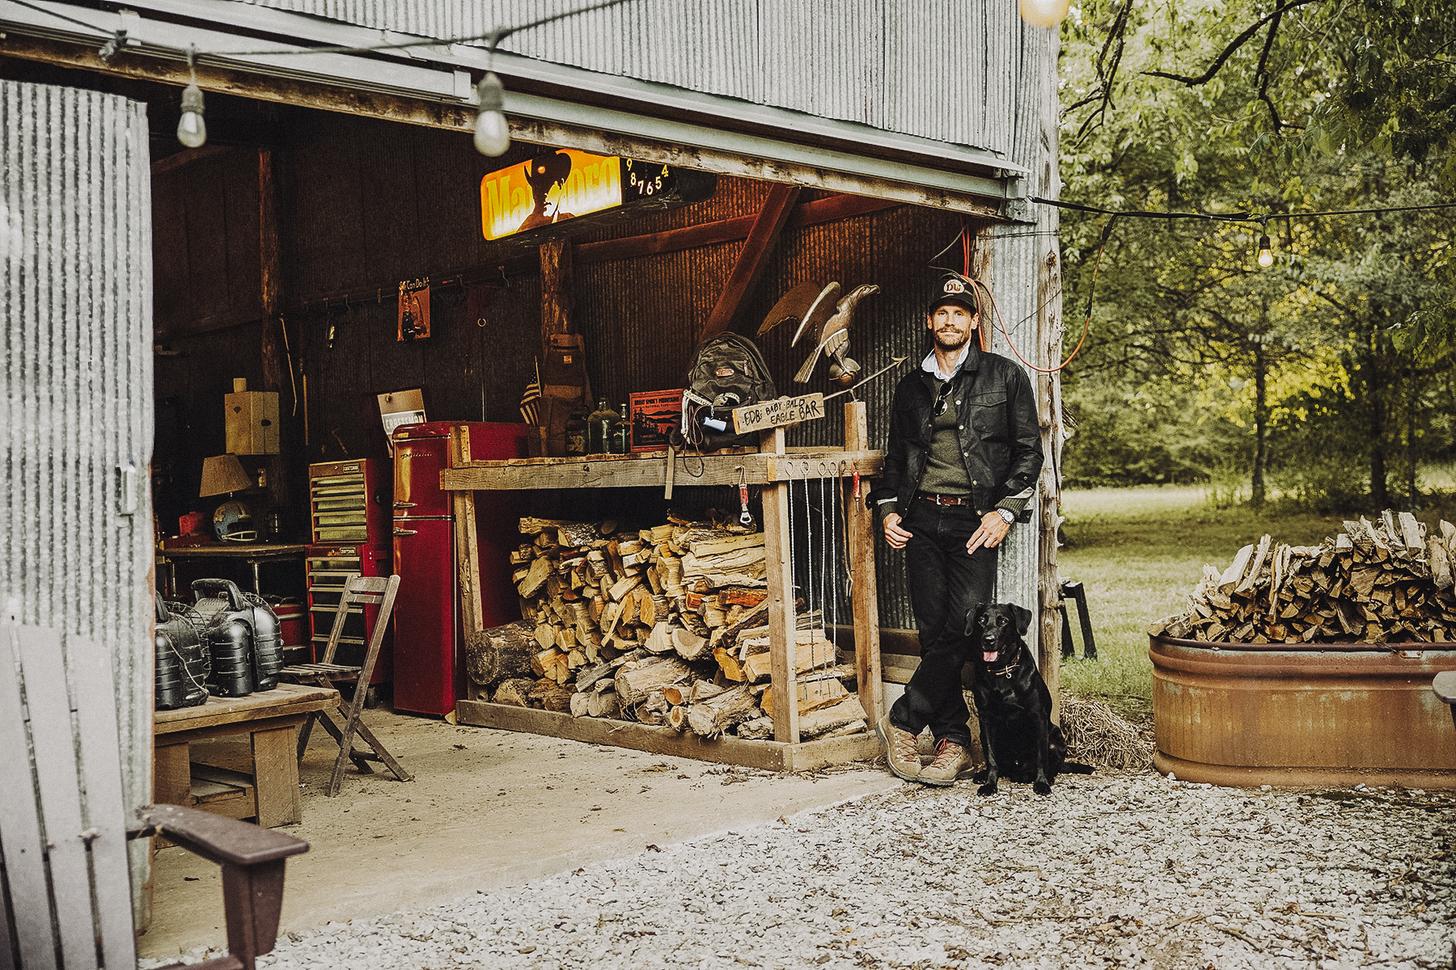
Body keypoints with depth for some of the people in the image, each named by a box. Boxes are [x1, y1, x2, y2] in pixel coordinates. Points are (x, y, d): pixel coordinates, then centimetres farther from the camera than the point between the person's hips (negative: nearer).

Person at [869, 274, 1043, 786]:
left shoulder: (1004, 376, 7)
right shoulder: (911, 386, 17)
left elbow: (1028, 450, 4)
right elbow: (896, 455, 23)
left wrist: (1005, 511, -7)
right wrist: (888, 509, 8)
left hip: (975, 522, -3)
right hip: (921, 519, 3)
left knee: (964, 628, -13)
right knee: (933, 632, 0)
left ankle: (904, 721, 1)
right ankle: (953, 741, 8)